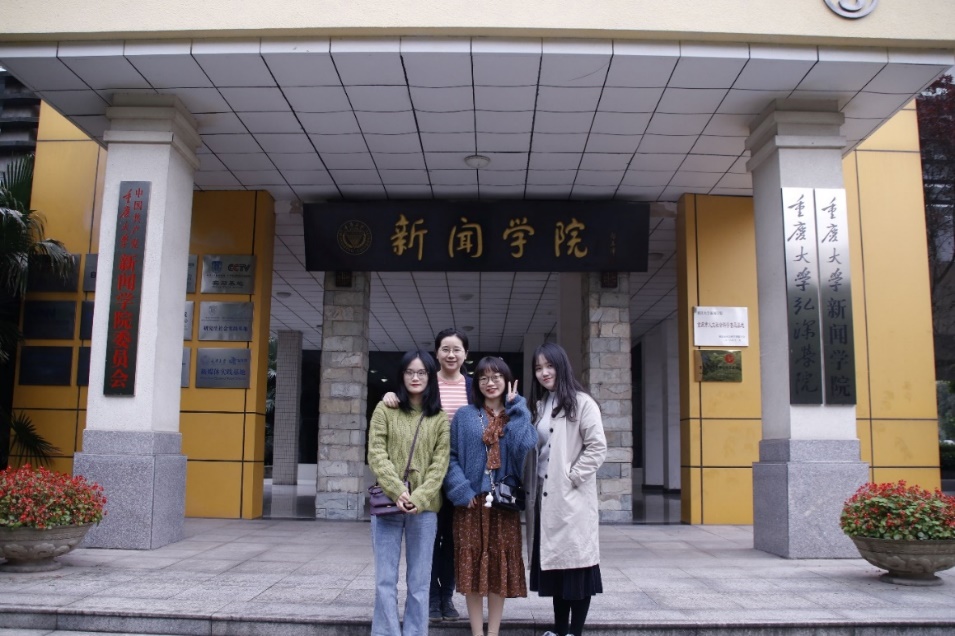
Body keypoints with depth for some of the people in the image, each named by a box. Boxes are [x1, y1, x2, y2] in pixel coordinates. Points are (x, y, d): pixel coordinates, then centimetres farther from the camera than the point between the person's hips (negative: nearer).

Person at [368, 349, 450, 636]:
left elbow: (440, 463, -1)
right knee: (385, 580, 2)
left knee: (419, 581, 6)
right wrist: (397, 492, -16)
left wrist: (419, 498, -15)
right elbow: (376, 454, -3)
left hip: (424, 507, 0)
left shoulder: (441, 418, 6)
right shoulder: (385, 410, 5)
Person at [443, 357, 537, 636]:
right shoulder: (464, 416, 6)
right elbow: (450, 456, 1)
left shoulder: (518, 416, 9)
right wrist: (462, 490, -12)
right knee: (472, 566, 2)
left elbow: (525, 447, -11)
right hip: (471, 501, -1)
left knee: (500, 565, 5)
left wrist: (514, 407, -7)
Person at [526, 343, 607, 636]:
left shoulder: (581, 403, -7)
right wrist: (533, 490, 8)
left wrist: (571, 477, -14)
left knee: (576, 563, 0)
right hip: (546, 496, 7)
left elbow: (597, 448, -12)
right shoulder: (539, 406, 15)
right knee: (553, 563, 11)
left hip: (573, 498, -6)